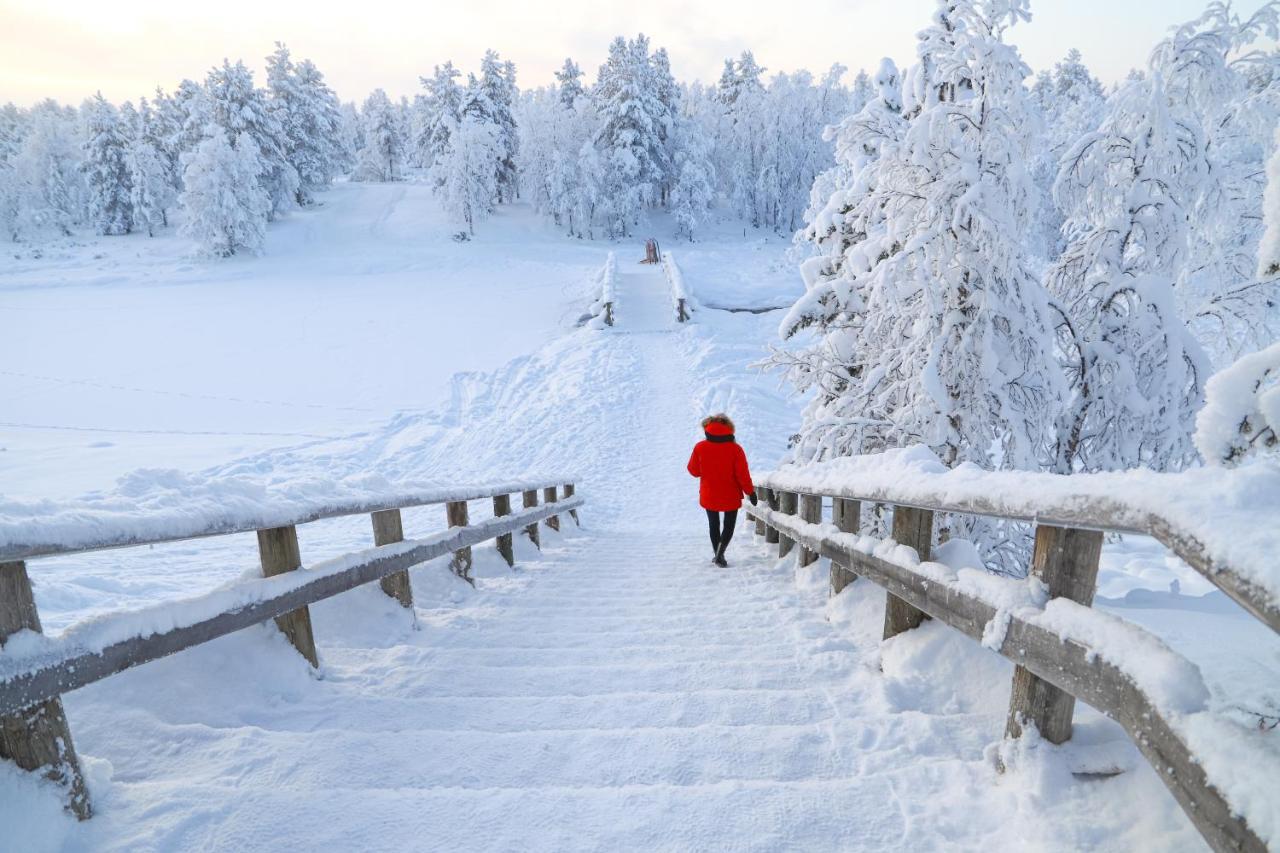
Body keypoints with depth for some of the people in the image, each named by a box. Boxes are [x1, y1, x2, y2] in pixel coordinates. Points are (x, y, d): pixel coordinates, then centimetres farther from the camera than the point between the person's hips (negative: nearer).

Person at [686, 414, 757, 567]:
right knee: (729, 525, 13)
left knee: (713, 524, 21)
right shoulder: (735, 448, -14)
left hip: (708, 496, 2)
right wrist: (750, 492, -1)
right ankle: (720, 554, -4)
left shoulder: (700, 447, -11)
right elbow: (743, 474, -13)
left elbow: (693, 470, -1)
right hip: (731, 496, -1)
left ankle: (717, 554, 27)